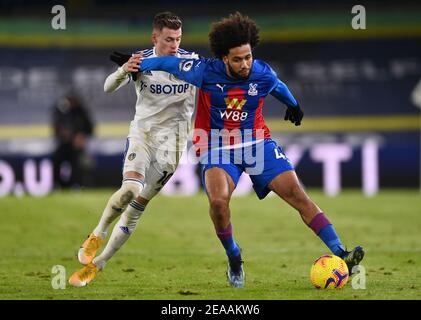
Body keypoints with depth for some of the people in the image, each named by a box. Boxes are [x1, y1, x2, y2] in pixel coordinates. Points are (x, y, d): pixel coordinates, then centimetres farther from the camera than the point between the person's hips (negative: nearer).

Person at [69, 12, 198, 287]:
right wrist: (124, 70, -41)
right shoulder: (141, 61, -8)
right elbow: (109, 87, -19)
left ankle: (97, 264, 9)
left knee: (138, 206, -1)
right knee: (130, 188, -26)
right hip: (142, 132, 0)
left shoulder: (191, 60, -7)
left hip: (171, 139, 0)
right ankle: (98, 235, -1)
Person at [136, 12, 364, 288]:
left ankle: (340, 255, -15)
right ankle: (234, 259, -3)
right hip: (217, 147, -2)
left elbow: (278, 87, 17)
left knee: (297, 194, -12)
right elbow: (169, 63, 0)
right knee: (218, 199, -30)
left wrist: (294, 105, 36)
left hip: (257, 143, 2)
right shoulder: (206, 71, -16)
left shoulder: (263, 74, -8)